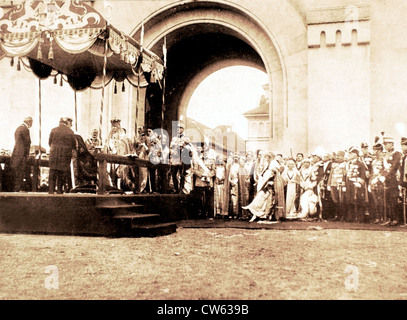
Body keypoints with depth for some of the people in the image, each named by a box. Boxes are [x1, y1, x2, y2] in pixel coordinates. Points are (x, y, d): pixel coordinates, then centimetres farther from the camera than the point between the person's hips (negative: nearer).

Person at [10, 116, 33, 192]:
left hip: (16, 153, 9)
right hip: (21, 154, -9)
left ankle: (16, 188, 15)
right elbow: (26, 143, -13)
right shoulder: (25, 129, -13)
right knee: (20, 172, -5)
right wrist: (27, 154, -3)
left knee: (16, 171, 11)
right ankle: (17, 189, -4)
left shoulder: (18, 128, 16)